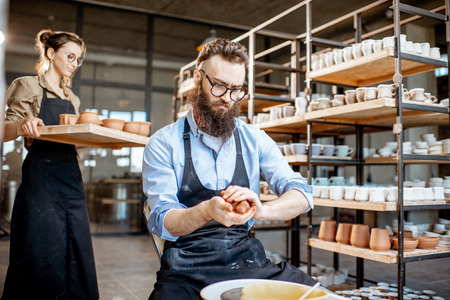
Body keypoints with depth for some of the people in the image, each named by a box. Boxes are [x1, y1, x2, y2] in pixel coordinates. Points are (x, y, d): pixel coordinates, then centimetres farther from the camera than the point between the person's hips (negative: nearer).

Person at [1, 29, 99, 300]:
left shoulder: (72, 98, 20)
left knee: (76, 260, 5)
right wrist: (22, 123, -25)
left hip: (71, 180, 6)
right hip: (41, 180, -6)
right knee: (40, 260, -3)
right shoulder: (29, 86, 3)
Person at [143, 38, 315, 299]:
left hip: (248, 261, 3)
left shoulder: (255, 140, 7)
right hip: (187, 270, -2)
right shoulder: (164, 143, -1)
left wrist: (260, 210, -22)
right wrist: (206, 212, -31)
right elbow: (162, 221, -9)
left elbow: (302, 196, 0)